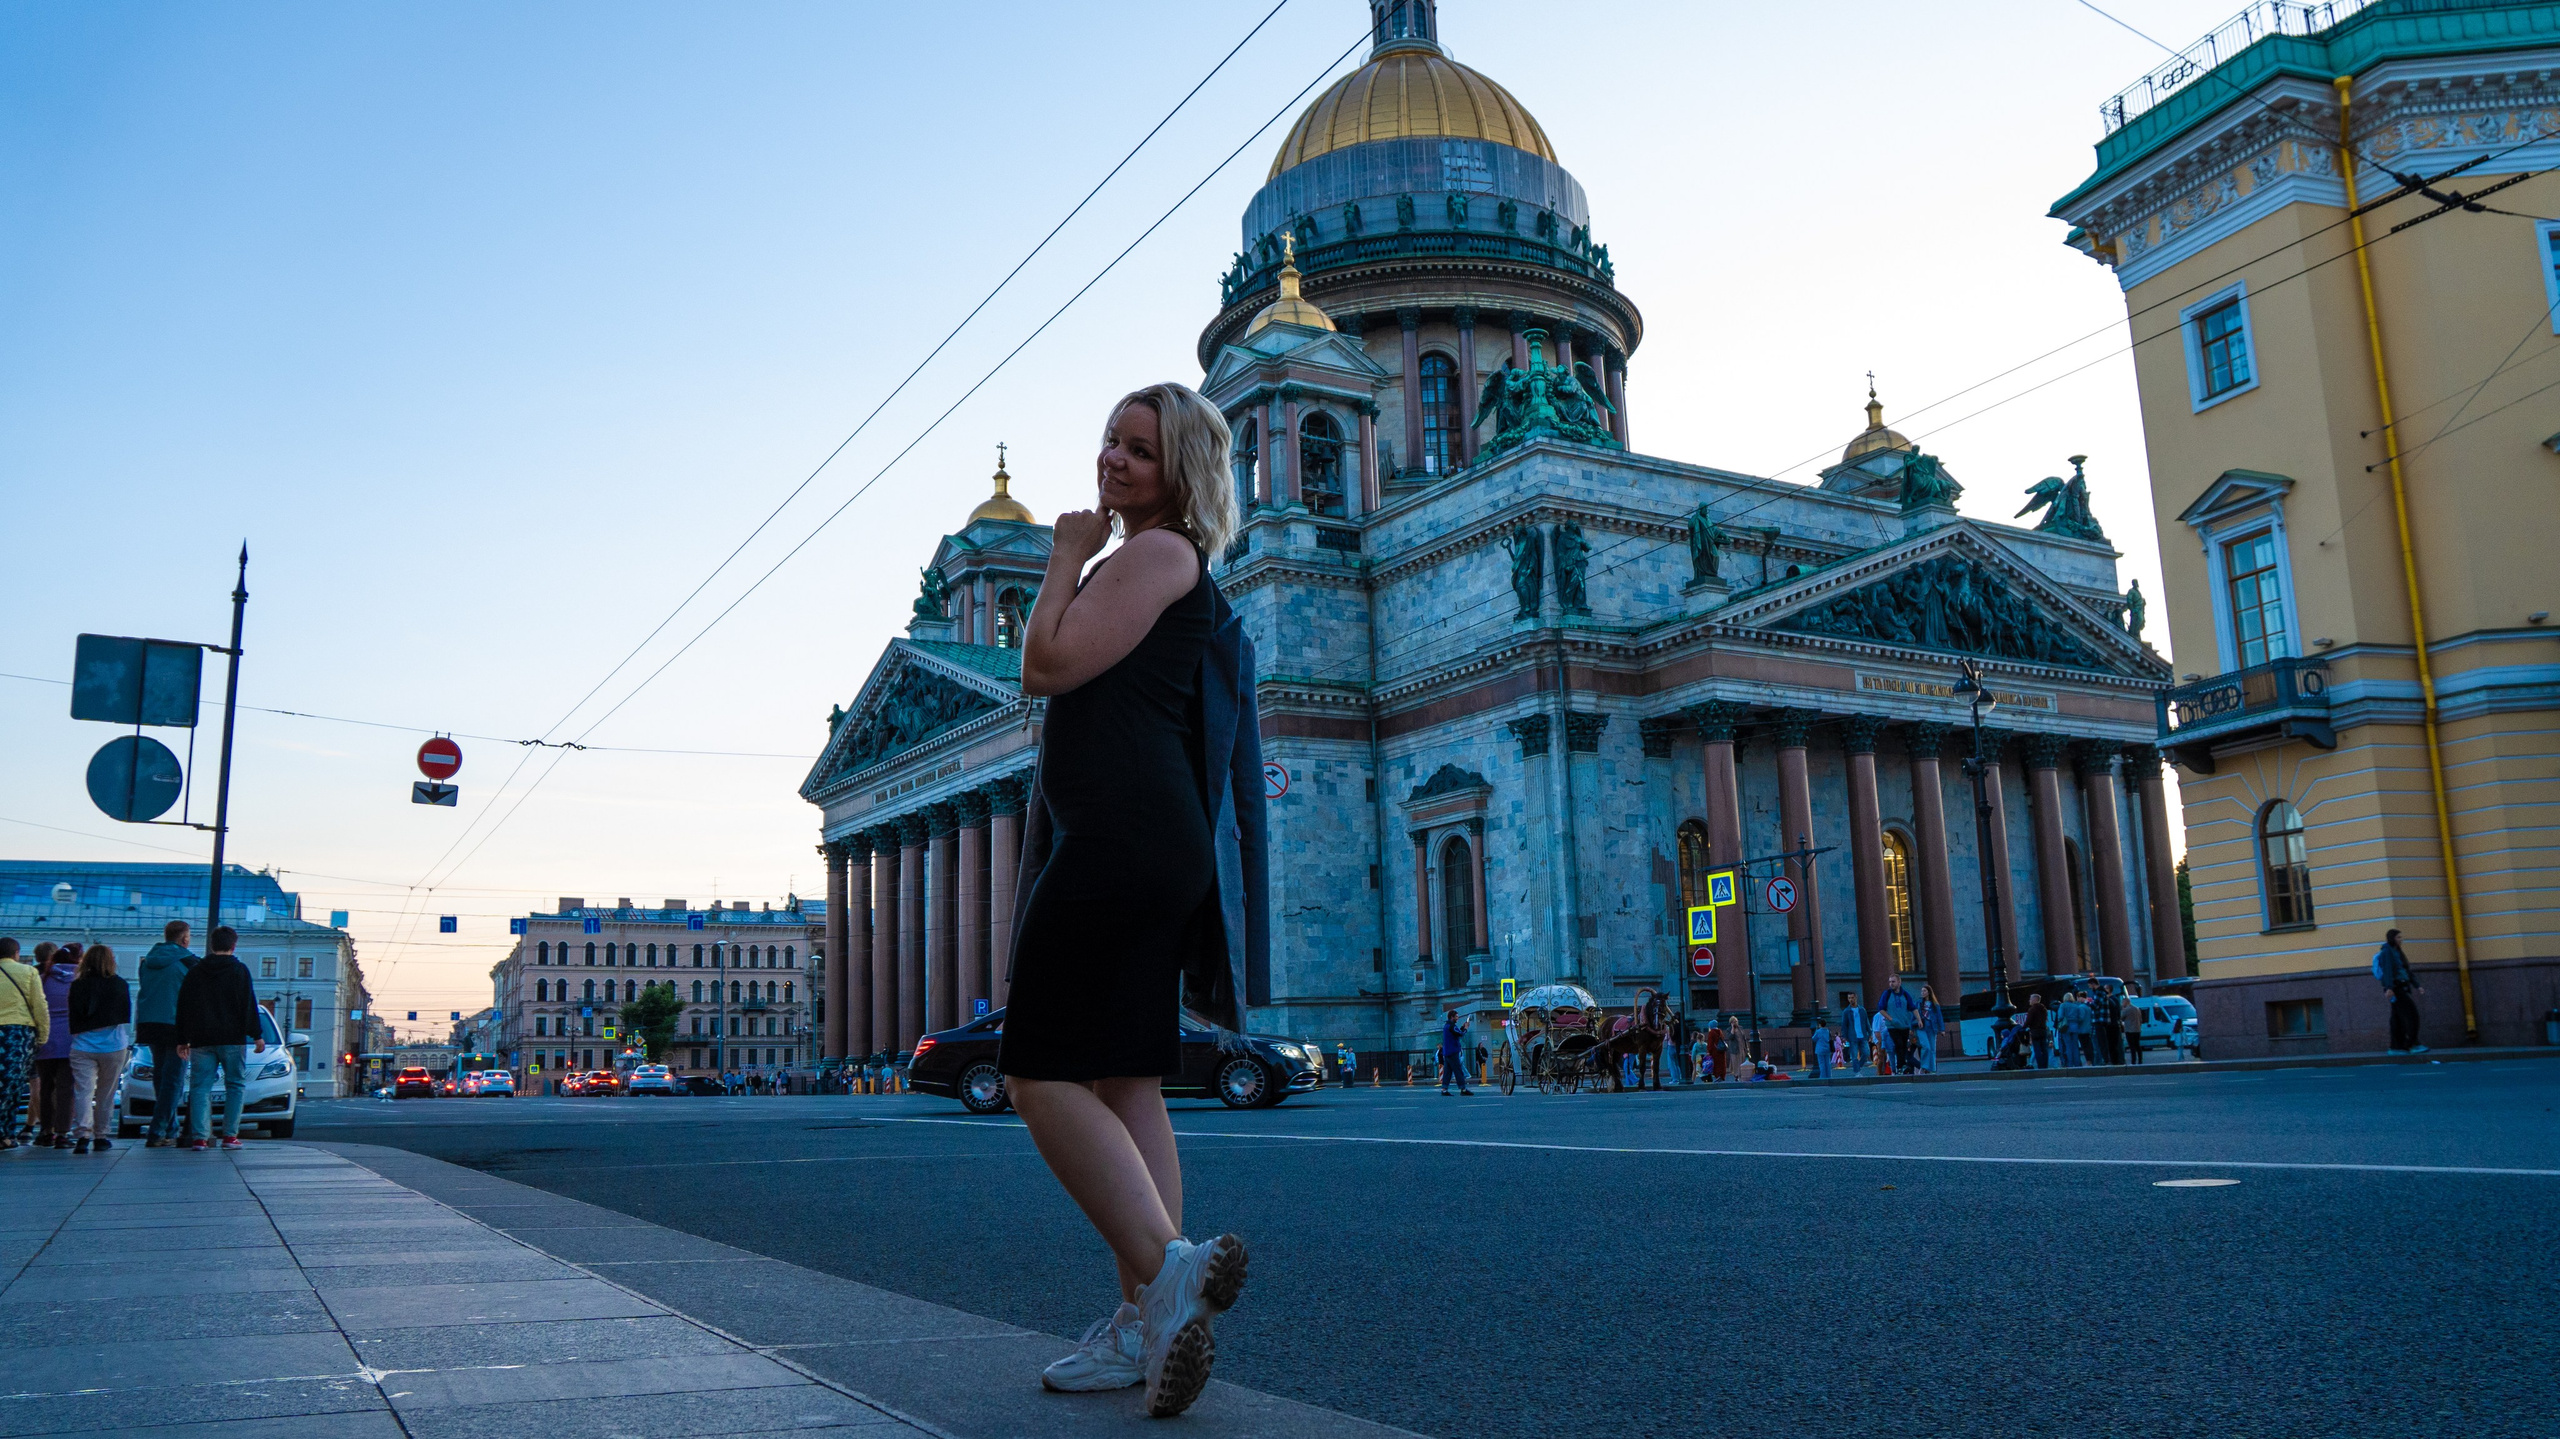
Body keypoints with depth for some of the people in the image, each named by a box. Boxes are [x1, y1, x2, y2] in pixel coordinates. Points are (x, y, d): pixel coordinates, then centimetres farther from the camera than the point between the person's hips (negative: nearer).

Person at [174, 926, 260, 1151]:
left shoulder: (195, 971, 10)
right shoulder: (239, 970, 0)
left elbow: (183, 1007, 12)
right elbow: (249, 1005, -4)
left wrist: (183, 1040, 17)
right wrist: (256, 1035, 0)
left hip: (201, 1040, 3)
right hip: (232, 1039, -3)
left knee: (200, 1086, 3)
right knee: (236, 1085, 4)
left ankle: (199, 1137, -6)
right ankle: (230, 1135, -1)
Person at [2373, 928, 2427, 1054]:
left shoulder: (2397, 952, 22)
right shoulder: (2387, 952, -7)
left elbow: (2407, 971, 23)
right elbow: (2387, 970, -19)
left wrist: (2417, 986, 16)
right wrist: (2389, 987, -28)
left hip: (2402, 988, 9)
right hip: (2396, 988, -9)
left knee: (2398, 1017, 5)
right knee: (2411, 1013, -16)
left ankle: (2396, 1047, 4)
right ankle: (2413, 1045, -19)